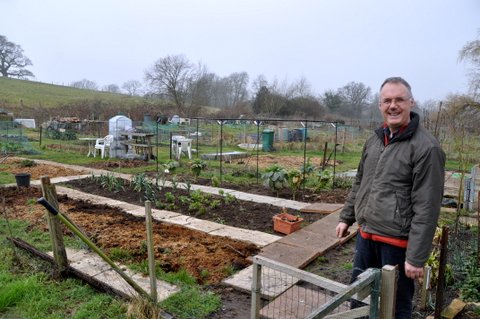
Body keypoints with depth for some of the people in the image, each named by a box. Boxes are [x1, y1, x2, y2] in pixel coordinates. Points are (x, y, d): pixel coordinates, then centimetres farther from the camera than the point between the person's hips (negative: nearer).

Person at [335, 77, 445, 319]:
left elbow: (426, 208, -18)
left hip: (397, 242, -6)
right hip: (366, 235, 7)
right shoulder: (374, 140, 6)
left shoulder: (426, 147, -16)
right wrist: (346, 217, 17)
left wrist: (416, 256, -18)